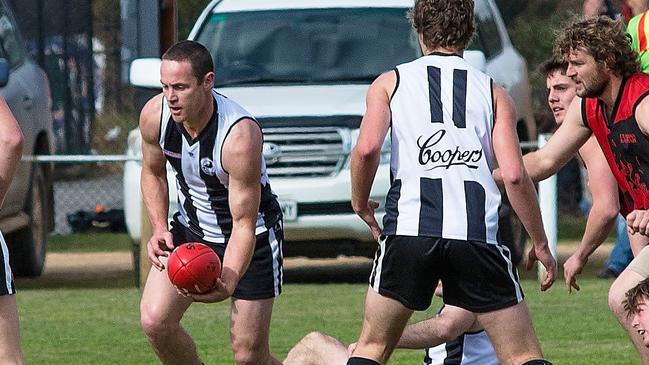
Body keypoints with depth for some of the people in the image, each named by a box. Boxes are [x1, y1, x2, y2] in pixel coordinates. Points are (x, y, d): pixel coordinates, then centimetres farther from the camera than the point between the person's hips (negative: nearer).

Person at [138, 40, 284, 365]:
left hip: (252, 235, -5)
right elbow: (152, 173, 6)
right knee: (154, 320, -14)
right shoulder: (154, 116, -17)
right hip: (191, 228, 5)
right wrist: (159, 228, -11)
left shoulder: (240, 136, -32)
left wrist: (228, 283, -44)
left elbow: (244, 224, -28)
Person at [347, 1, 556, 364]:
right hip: (477, 231, 0)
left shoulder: (389, 83, 14)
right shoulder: (494, 93, 15)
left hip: (409, 226, 0)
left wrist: (360, 203, 14)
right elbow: (515, 174, 4)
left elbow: (367, 149, -3)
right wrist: (541, 244, 12)